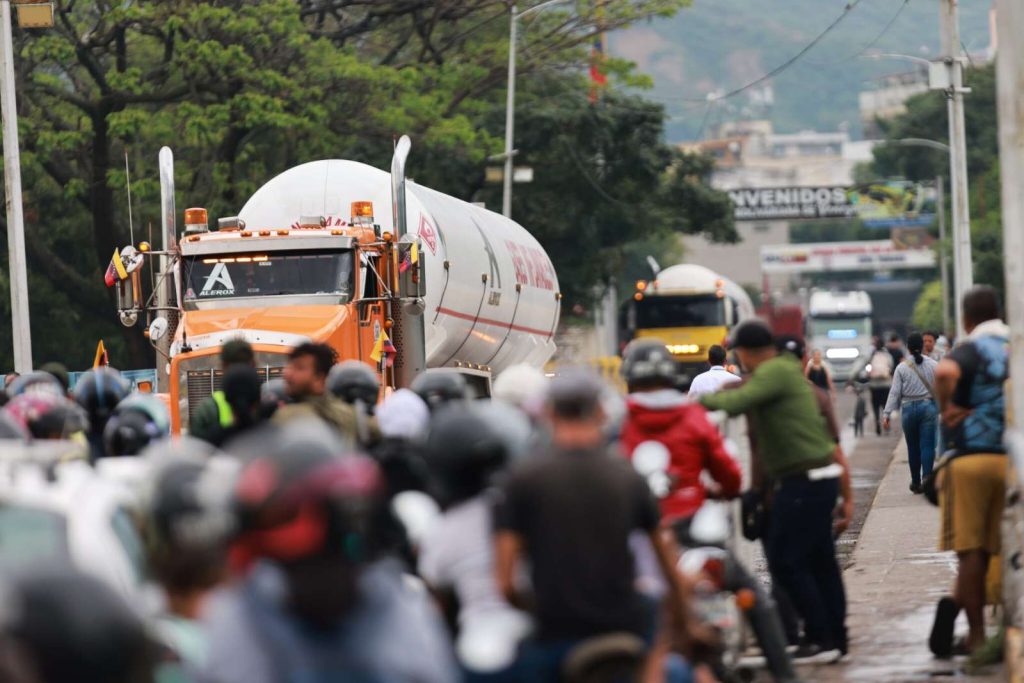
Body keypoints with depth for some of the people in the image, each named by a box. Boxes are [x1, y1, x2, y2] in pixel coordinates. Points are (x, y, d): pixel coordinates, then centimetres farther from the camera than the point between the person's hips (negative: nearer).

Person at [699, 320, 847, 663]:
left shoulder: (773, 372, -14)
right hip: (819, 476, 10)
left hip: (804, 480, -10)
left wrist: (703, 399, -8)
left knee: (787, 559, -6)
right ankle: (835, 638, 18)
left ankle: (820, 638, -4)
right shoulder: (788, 369, 16)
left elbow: (735, 404, -24)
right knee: (820, 560, 13)